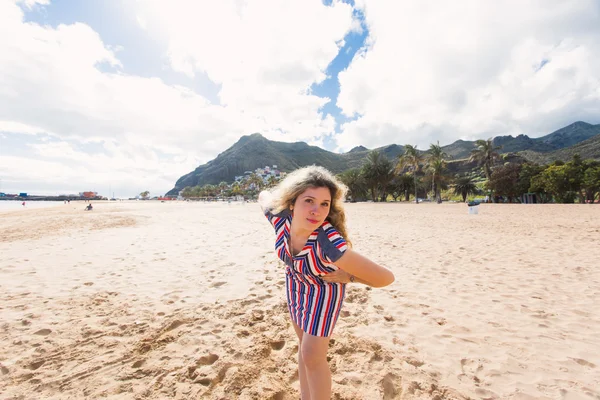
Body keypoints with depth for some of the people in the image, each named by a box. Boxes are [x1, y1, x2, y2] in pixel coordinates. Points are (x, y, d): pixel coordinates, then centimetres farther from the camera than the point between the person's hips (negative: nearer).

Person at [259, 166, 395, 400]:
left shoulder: (329, 244, -43)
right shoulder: (279, 217, -29)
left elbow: (386, 278, -35)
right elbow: (264, 196, -4)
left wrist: (347, 277, -22)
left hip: (323, 288, -5)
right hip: (295, 282, 5)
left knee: (312, 355, 1)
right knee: (305, 343, 21)